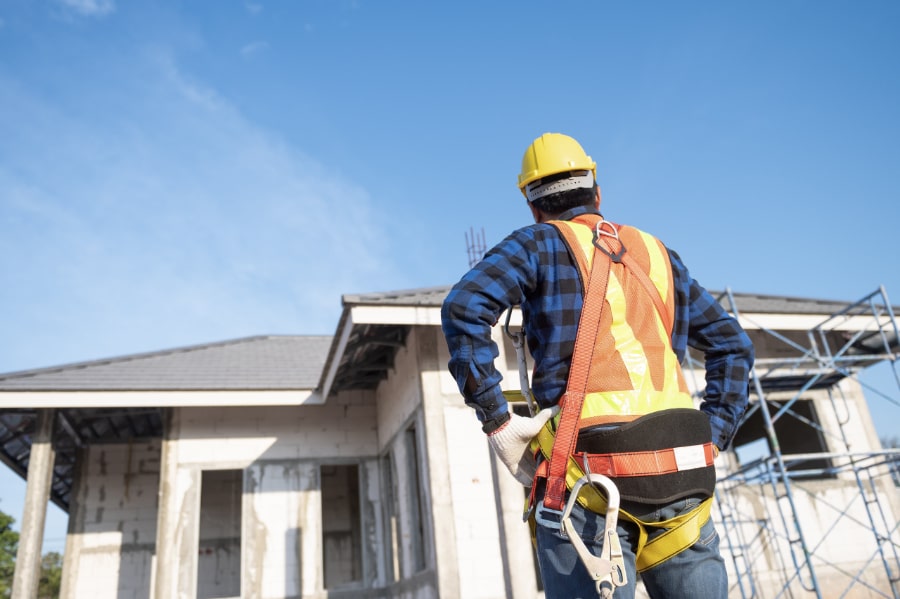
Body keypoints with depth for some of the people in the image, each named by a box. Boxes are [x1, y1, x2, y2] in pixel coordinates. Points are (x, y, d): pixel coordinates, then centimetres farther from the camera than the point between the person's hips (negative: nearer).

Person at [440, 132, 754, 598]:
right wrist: (713, 437, 17)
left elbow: (464, 308, -11)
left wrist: (497, 420, -9)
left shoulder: (540, 244, 7)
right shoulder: (658, 253, 21)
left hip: (589, 474, -4)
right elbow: (733, 344, 23)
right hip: (680, 474, 5)